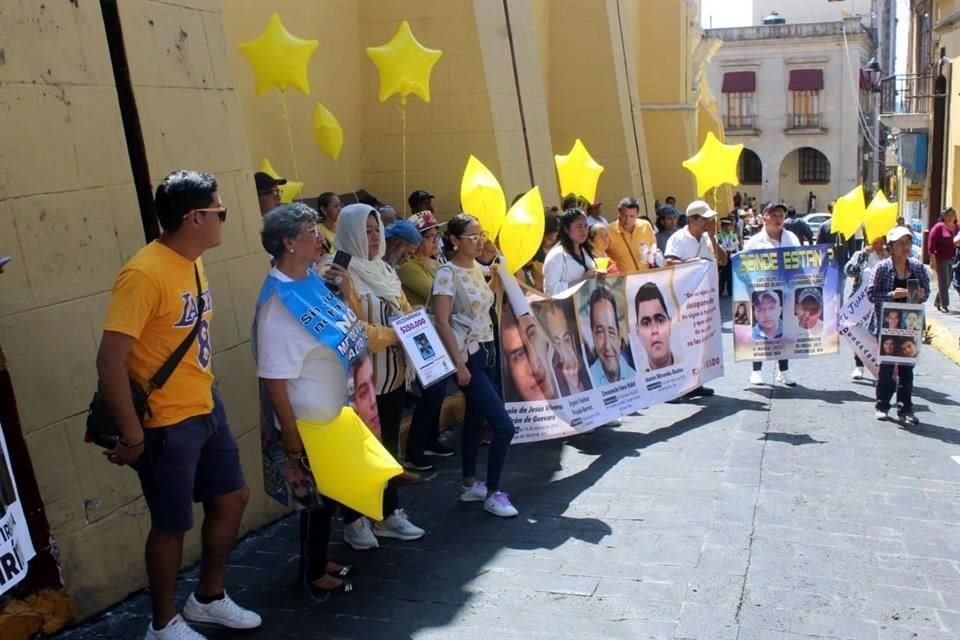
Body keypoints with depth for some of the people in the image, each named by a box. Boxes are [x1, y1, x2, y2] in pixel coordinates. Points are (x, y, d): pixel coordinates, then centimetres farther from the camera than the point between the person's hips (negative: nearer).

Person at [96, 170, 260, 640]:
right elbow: (110, 360, -25)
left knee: (232, 498, 18)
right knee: (172, 525, 8)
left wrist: (205, 395, 12)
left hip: (207, 409, 9)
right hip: (167, 424, -9)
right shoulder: (144, 273, -23)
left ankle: (208, 598, 39)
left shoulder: (191, 263, 5)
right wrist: (132, 433, -21)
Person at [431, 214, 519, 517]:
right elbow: (442, 323, -19)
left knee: (475, 419, 15)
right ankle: (493, 493, 4)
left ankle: (469, 485, 28)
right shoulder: (447, 273, -14)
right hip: (468, 356, -8)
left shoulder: (477, 268, 9)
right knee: (504, 426, -10)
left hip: (486, 351, 8)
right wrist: (459, 363, -21)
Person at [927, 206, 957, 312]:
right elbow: (931, 242, -8)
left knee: (947, 283, 10)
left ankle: (937, 302, 25)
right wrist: (933, 260, -12)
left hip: (953, 260, 5)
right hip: (941, 259, -5)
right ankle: (944, 305, 3)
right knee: (943, 282, -3)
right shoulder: (939, 227, -5)